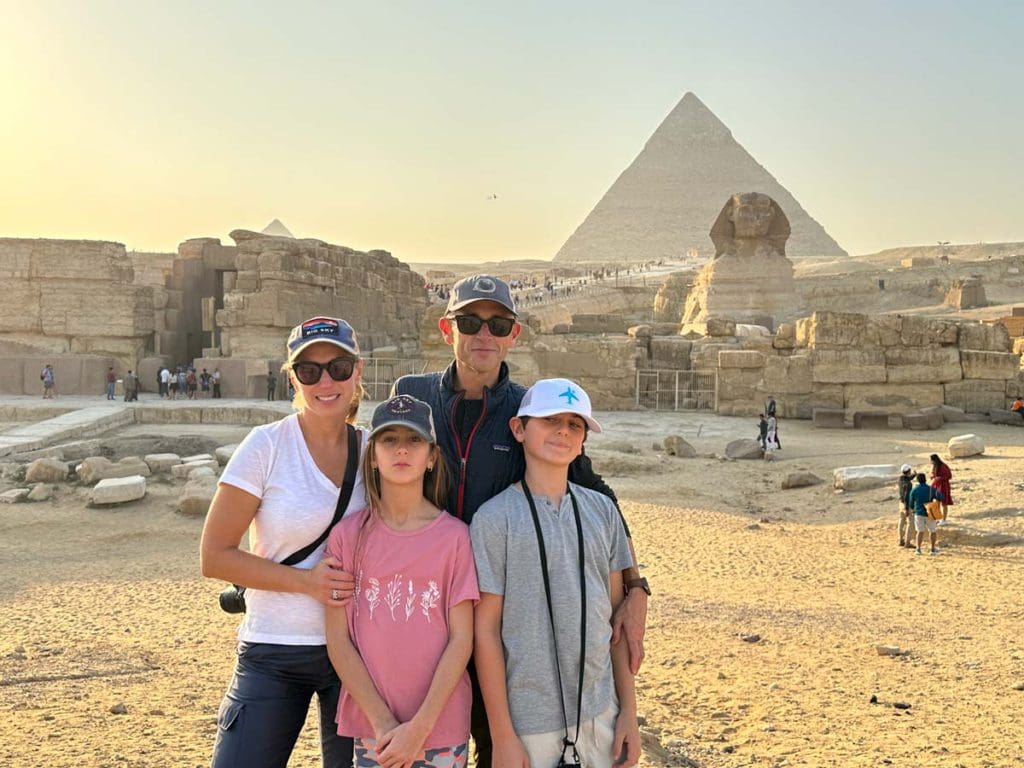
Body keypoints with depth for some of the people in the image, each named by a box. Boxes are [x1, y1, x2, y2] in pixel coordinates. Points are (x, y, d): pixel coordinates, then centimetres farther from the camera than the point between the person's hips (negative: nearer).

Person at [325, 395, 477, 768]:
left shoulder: (454, 536, -6)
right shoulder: (347, 536, -3)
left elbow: (461, 640, -7)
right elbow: (338, 640, -3)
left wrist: (419, 727, -11)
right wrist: (383, 721, -9)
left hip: (441, 726, -1)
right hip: (371, 728, 1)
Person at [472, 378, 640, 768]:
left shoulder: (602, 511, 4)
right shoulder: (494, 518, -9)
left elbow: (617, 614, 8)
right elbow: (486, 630, -8)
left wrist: (629, 710, 7)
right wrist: (502, 736, -8)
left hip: (600, 714, 4)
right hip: (529, 721, -4)